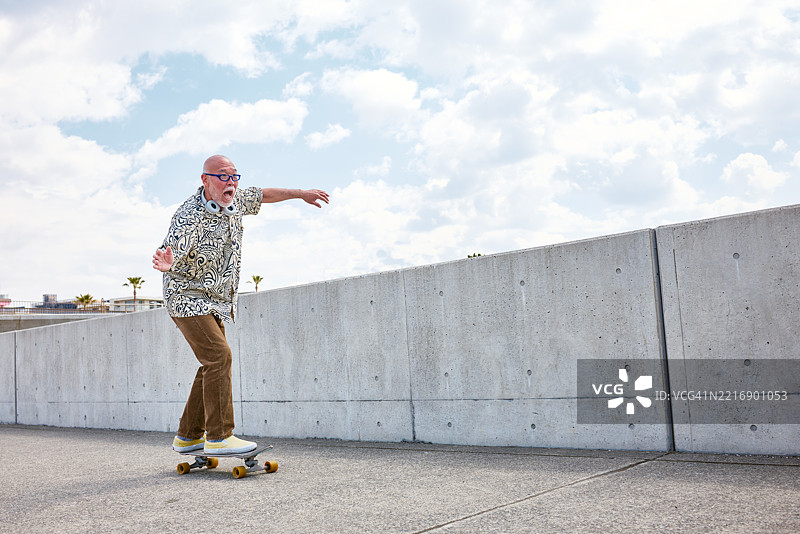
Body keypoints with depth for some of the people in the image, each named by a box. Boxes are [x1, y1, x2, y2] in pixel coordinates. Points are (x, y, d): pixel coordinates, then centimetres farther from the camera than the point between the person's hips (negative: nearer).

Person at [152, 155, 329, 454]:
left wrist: (300, 193, 24)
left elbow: (262, 195, 21)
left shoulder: (234, 202, 1)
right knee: (219, 356, -21)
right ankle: (219, 437, -17)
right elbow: (170, 254, -32)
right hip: (187, 297, -9)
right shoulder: (189, 216, -22)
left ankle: (188, 437, 17)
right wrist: (166, 264, -56)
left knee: (213, 367, 8)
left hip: (216, 302, 9)